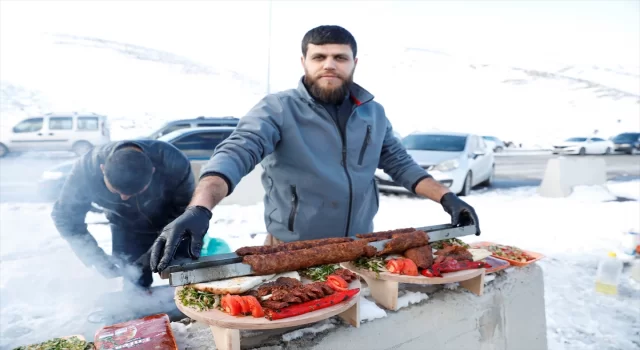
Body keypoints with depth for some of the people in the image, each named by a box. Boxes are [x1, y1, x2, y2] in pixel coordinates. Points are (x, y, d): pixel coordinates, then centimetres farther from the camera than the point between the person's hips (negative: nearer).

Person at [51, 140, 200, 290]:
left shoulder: (173, 162, -36)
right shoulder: (87, 167, -31)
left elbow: (187, 209, -23)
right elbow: (64, 216, -16)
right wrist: (97, 258, -25)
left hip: (174, 225, -1)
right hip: (127, 229, 1)